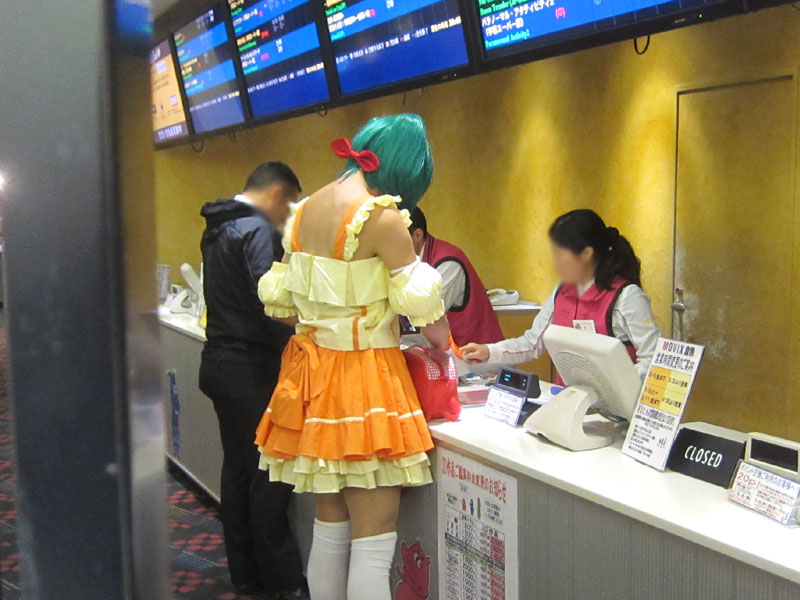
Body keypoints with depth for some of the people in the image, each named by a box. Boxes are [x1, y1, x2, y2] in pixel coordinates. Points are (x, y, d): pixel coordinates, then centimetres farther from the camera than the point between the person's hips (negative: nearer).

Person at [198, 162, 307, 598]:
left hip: (219, 362, 10)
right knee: (268, 476, -1)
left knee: (237, 467, 14)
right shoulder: (257, 230, -15)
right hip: (250, 369, -10)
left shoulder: (218, 228, 14)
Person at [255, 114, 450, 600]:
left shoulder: (305, 209, 8)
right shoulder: (382, 217, -14)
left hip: (312, 372, 8)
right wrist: (445, 347, 9)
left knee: (330, 530, 18)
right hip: (365, 377, -8)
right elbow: (424, 306, -10)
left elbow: (279, 301, 13)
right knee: (373, 549, 0)